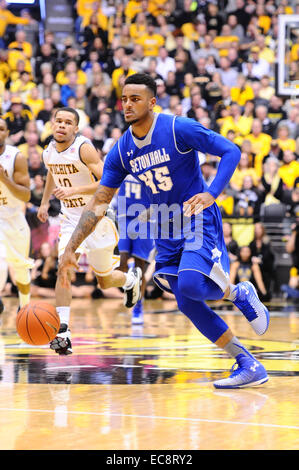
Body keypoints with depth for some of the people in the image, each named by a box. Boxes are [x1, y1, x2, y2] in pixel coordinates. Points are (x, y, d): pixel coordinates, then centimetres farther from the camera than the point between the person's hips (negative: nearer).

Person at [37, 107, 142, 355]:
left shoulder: (84, 148, -21)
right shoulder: (49, 152, 0)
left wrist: (73, 190, -35)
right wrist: (44, 202, 21)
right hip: (71, 220, 4)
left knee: (105, 281, 11)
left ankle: (131, 279, 47)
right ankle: (62, 332, -22)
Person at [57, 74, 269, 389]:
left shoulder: (179, 129, -16)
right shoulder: (121, 151, 0)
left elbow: (230, 151, -12)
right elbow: (98, 203, 3)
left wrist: (211, 193, -27)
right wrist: (70, 249, -4)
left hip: (198, 219, -6)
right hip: (166, 230, 6)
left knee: (191, 284, -28)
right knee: (187, 302, -3)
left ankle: (241, 294, 7)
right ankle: (250, 367, 6)